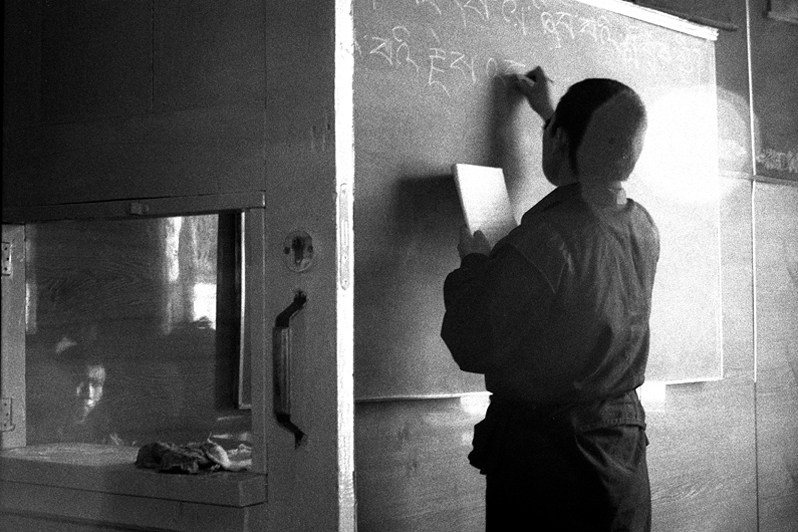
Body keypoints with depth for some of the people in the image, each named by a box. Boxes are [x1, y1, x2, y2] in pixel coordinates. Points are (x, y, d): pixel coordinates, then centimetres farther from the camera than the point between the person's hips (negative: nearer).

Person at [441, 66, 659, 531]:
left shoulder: (540, 244, -24)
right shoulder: (644, 227, -1)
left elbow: (474, 349, -15)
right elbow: (598, 172, 23)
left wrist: (473, 264, 0)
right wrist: (552, 112, 36)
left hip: (544, 451, -6)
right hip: (626, 445, 6)